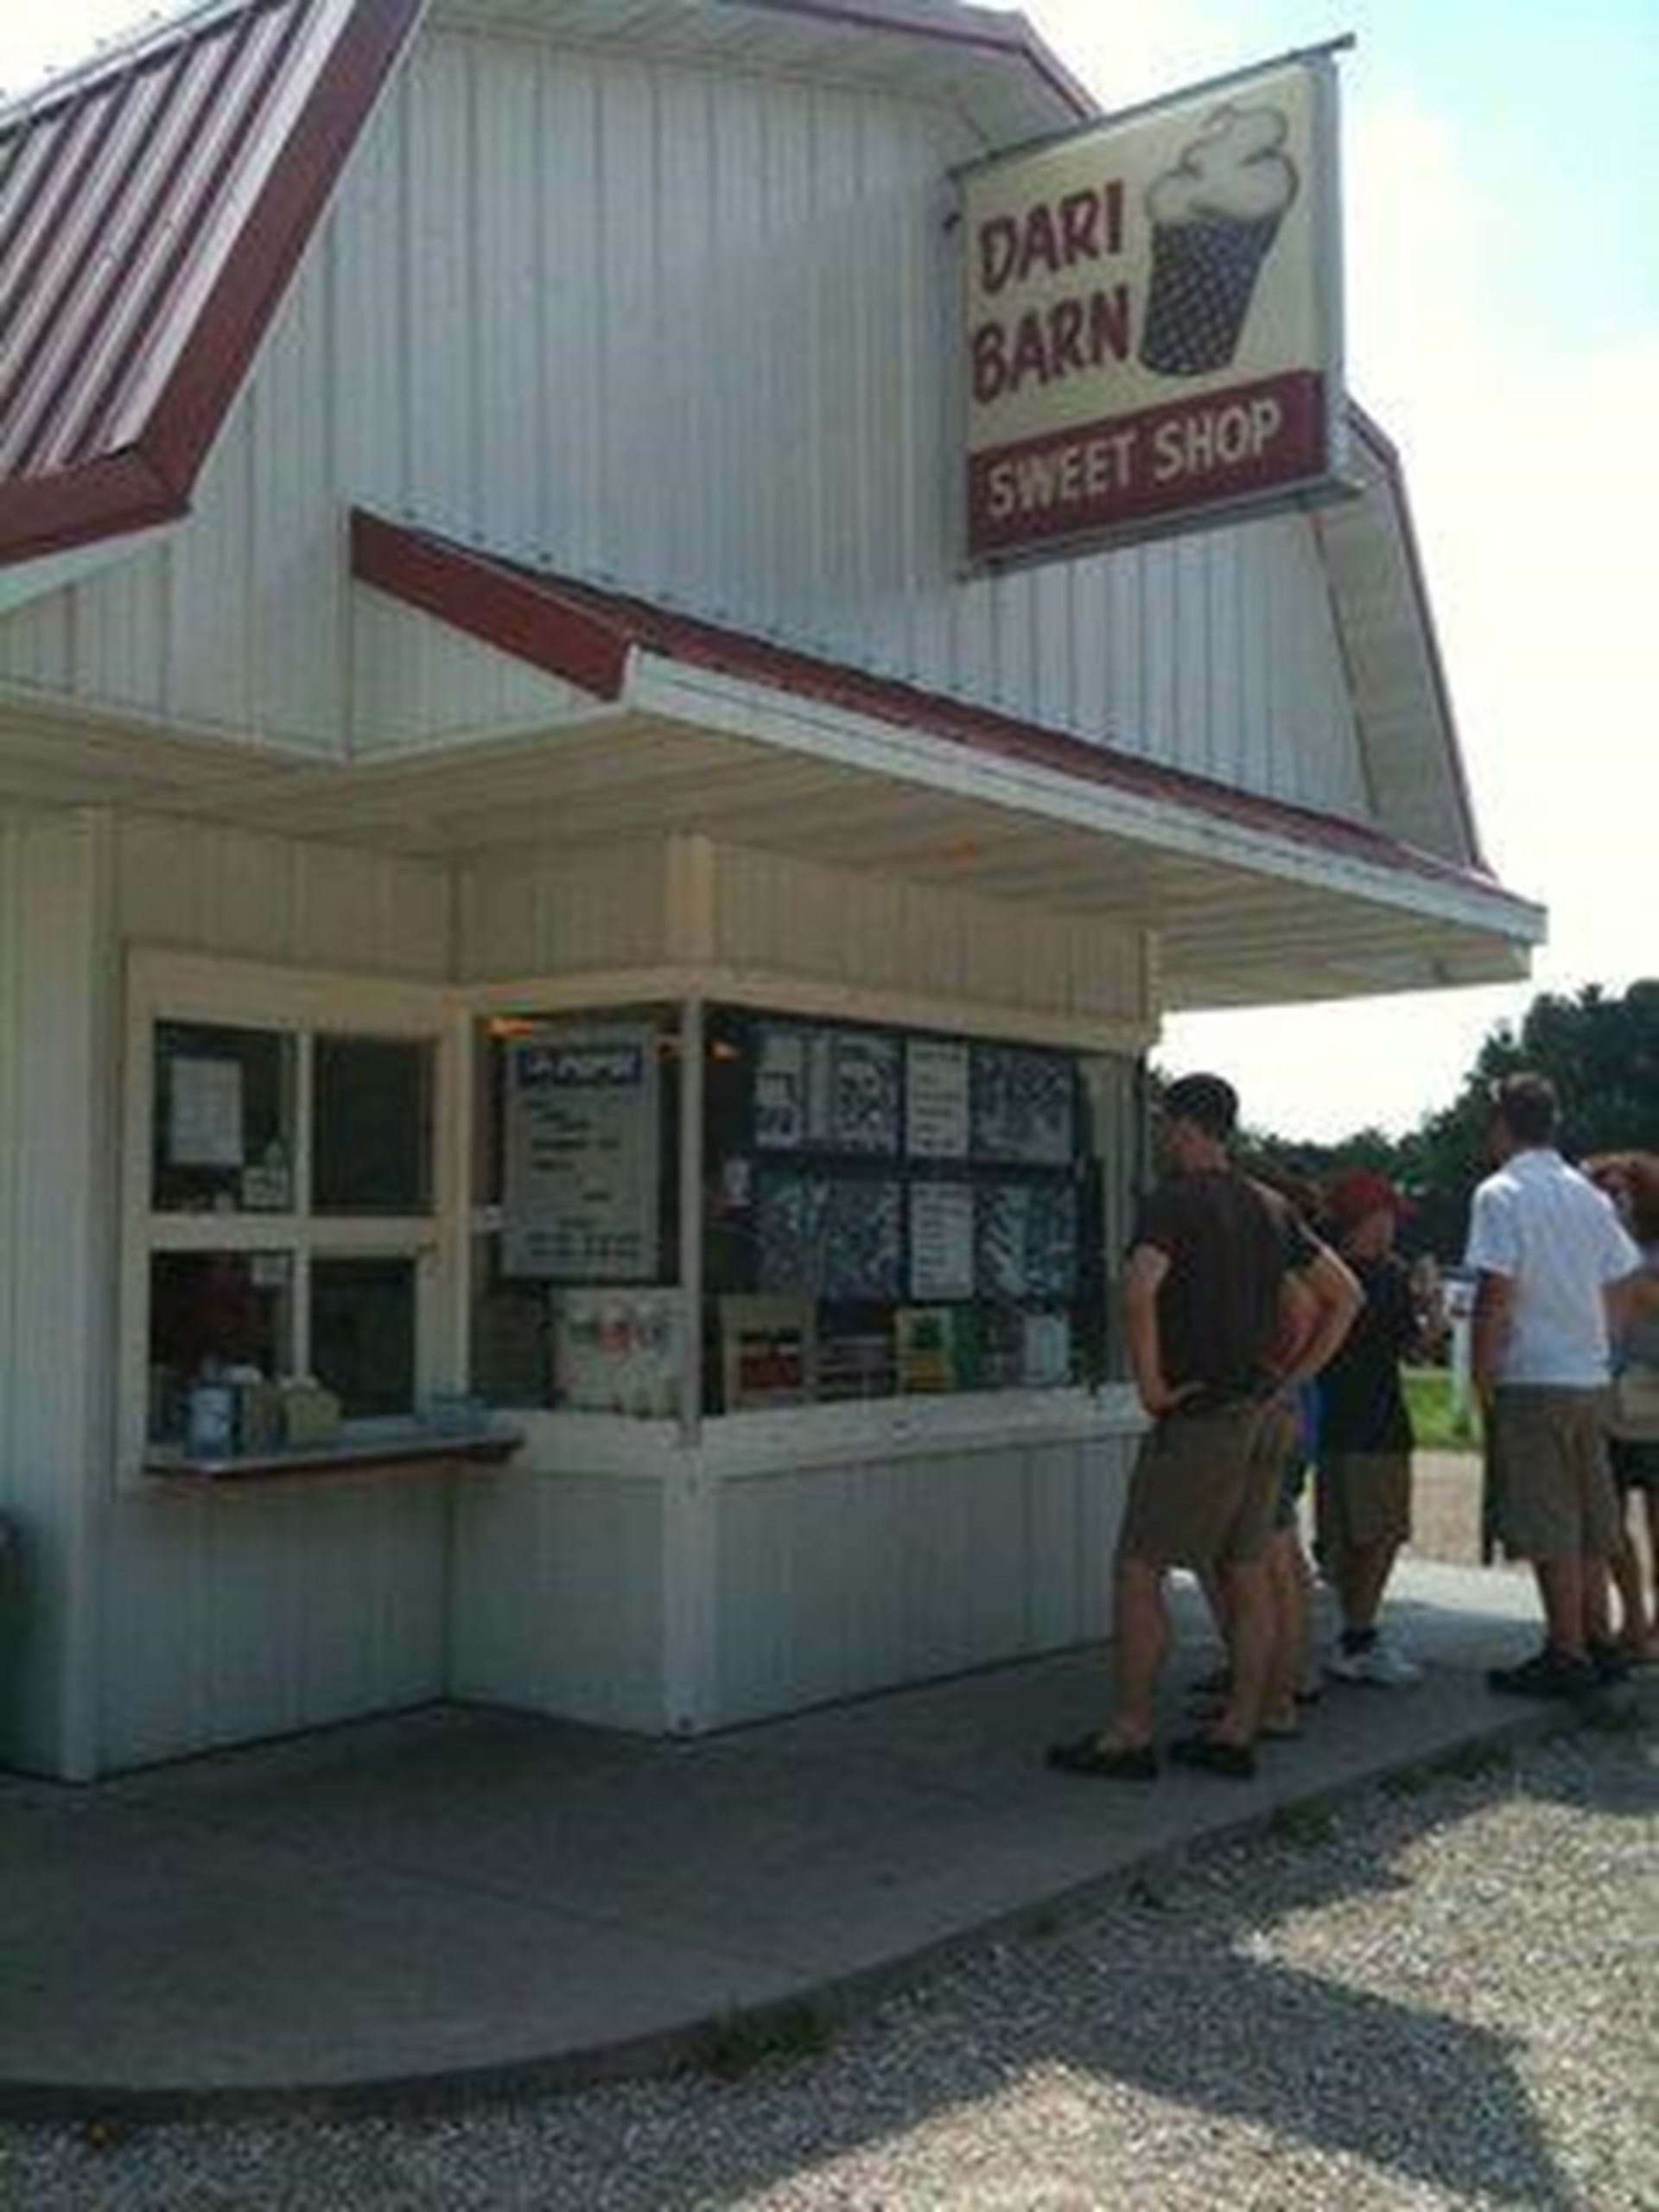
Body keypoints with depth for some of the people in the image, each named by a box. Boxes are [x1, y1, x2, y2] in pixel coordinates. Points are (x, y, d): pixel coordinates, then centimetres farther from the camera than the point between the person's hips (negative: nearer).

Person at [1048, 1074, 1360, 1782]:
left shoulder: (1175, 1200, -11)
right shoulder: (1269, 1207, 12)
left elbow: (1140, 1292, -28)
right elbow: (1346, 1295, 15)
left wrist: (1150, 1383, -17)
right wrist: (1290, 1378, 13)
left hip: (1198, 1414, -8)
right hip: (1261, 1417, 8)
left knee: (1139, 1571, -1)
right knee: (1247, 1576, 10)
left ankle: (1129, 1735, 2)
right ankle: (1238, 1733, 16)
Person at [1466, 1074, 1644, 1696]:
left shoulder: (1501, 1193, -11)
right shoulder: (1589, 1195, 11)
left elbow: (1494, 1294, -16)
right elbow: (1621, 1281, 12)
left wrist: (1481, 1375, -9)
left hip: (1531, 1381, -7)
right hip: (1590, 1377, 7)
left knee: (1547, 1528, -2)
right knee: (1590, 1520, 13)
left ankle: (1566, 1654, 2)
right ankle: (1598, 1641, 20)